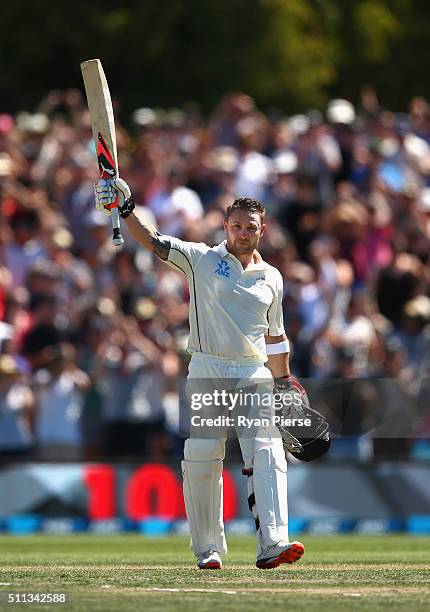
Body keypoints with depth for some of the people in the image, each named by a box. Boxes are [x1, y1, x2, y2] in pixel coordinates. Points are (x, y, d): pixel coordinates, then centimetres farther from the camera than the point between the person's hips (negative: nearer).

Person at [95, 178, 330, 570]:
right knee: (201, 461, -3)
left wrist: (285, 383, 23)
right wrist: (127, 211, -19)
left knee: (267, 454, -14)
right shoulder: (202, 259, 6)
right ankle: (208, 549, 9)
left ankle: (272, 545, -23)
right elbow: (154, 241, -3)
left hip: (254, 374, 2)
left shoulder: (271, 278, 15)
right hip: (207, 373, -2)